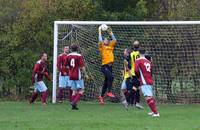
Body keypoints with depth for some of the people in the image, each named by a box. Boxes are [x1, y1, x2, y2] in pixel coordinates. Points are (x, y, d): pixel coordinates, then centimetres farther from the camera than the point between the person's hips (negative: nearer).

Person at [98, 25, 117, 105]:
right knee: (111, 77, -26)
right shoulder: (102, 47, 3)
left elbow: (114, 40, 17)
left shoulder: (111, 46, 17)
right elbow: (100, 40, -9)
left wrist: (111, 33, 18)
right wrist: (100, 32, -2)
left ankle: (101, 96, 19)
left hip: (110, 66, 6)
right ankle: (109, 92, -19)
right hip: (104, 66, -6)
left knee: (106, 82, 10)